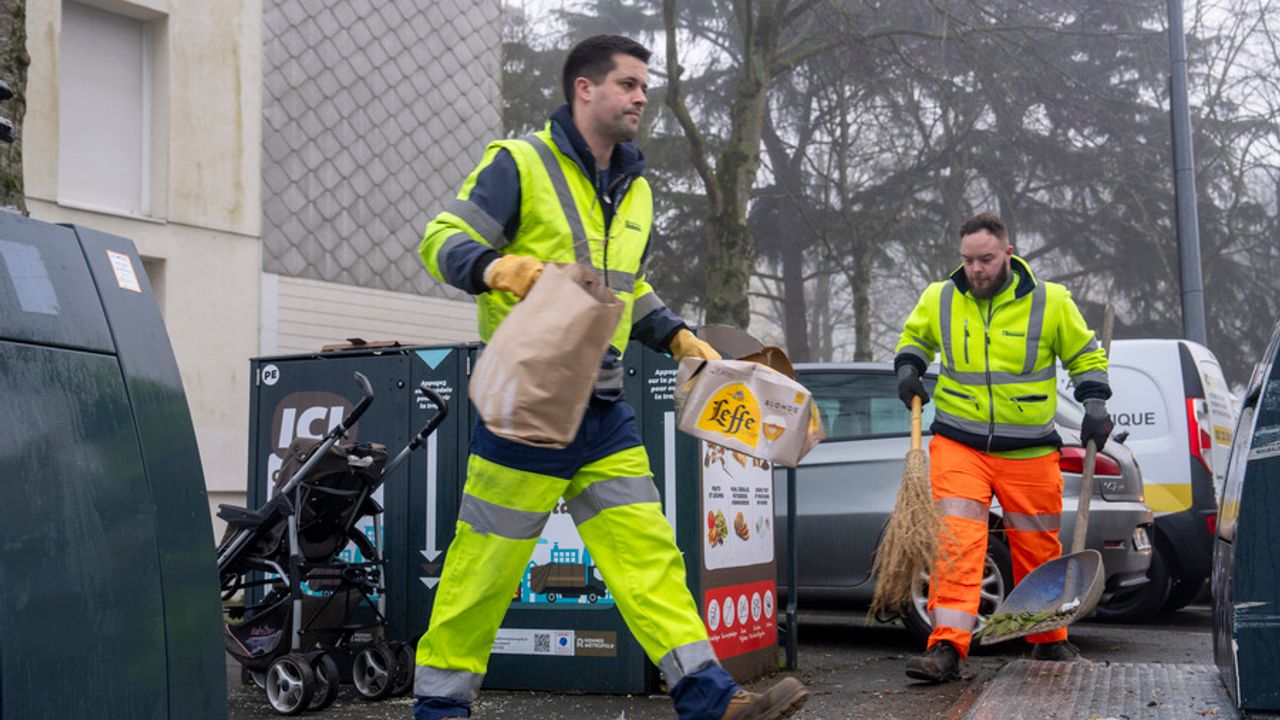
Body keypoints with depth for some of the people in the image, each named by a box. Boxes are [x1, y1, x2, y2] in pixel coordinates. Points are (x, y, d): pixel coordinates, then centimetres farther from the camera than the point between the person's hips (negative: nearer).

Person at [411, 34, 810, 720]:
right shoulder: (521, 163, -5)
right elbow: (443, 241, -10)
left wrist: (678, 337, 18)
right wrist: (496, 266, -30)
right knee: (486, 563, 1)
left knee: (647, 551, 4)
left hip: (604, 412, 6)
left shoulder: (636, 190, 18)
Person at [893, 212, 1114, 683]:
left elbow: (1086, 355, 12)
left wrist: (1095, 405, -1)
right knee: (955, 542, -15)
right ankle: (947, 647, -15)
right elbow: (914, 336, 22)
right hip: (958, 445, 0)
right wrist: (908, 369, 3)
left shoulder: (1050, 301, -1)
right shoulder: (939, 299, 2)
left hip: (1030, 452, 0)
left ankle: (1050, 642, 30)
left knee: (1039, 549, 11)